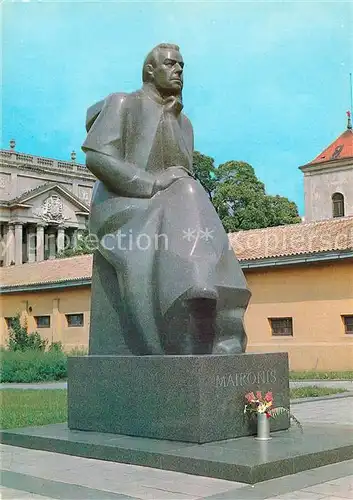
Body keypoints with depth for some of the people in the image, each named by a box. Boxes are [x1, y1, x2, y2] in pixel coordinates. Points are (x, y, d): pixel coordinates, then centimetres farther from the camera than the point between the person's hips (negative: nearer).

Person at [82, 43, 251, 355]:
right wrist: (152, 182, -18)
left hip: (164, 217, 7)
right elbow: (96, 157, -12)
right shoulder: (122, 104, 2)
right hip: (125, 211, -6)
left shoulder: (182, 124, 24)